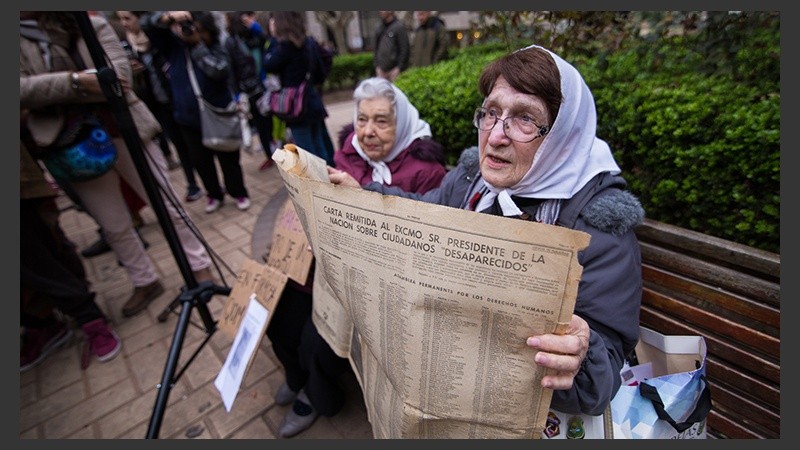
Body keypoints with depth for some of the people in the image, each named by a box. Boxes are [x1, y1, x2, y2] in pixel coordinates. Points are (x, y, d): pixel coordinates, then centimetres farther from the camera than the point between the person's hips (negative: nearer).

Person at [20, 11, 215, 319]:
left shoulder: (93, 25, 3)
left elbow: (120, 75, -12)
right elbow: (25, 90, -8)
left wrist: (50, 93, -13)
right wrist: (76, 81, -22)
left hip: (123, 131, -2)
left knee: (167, 205, 2)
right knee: (114, 226, 9)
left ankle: (200, 266, 16)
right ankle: (145, 282, 25)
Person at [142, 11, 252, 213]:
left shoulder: (216, 48, -6)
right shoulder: (175, 44, 3)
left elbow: (220, 71, -24)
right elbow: (147, 25, 0)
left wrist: (197, 45, -22)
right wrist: (169, 16, -17)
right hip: (188, 118, 4)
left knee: (228, 158, 6)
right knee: (201, 162, 12)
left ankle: (239, 193, 25)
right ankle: (214, 194, 31)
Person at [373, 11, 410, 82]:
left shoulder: (399, 26, -6)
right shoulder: (379, 27, 11)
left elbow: (405, 49, -10)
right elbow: (376, 48, 16)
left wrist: (398, 68, -14)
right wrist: (377, 66, 7)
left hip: (395, 71, -5)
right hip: (382, 71, 6)